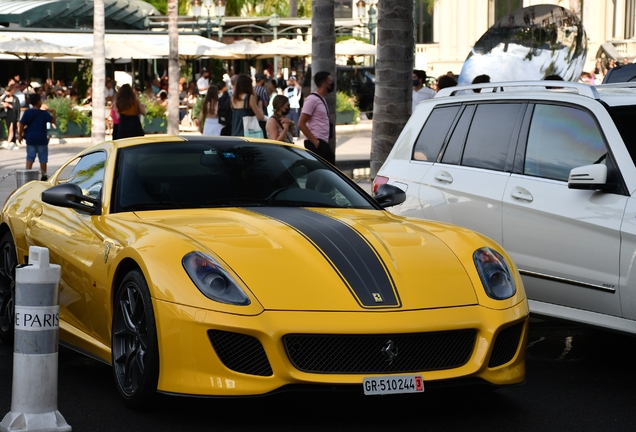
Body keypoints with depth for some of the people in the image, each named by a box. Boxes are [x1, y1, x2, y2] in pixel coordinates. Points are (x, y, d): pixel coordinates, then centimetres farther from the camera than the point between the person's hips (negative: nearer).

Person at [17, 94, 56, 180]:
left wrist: (20, 135, 7)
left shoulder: (27, 112, -1)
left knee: (30, 158, 3)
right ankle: (44, 176, 14)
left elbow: (22, 124, -2)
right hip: (41, 139, -2)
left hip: (30, 139, 2)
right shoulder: (44, 113, -8)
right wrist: (53, 112, 5)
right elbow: (52, 120, -10)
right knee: (43, 158, 8)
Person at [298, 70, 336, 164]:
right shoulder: (312, 99, -12)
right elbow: (301, 124, -17)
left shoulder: (322, 99, 16)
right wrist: (315, 142, -19)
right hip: (316, 145, -10)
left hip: (324, 143, 10)